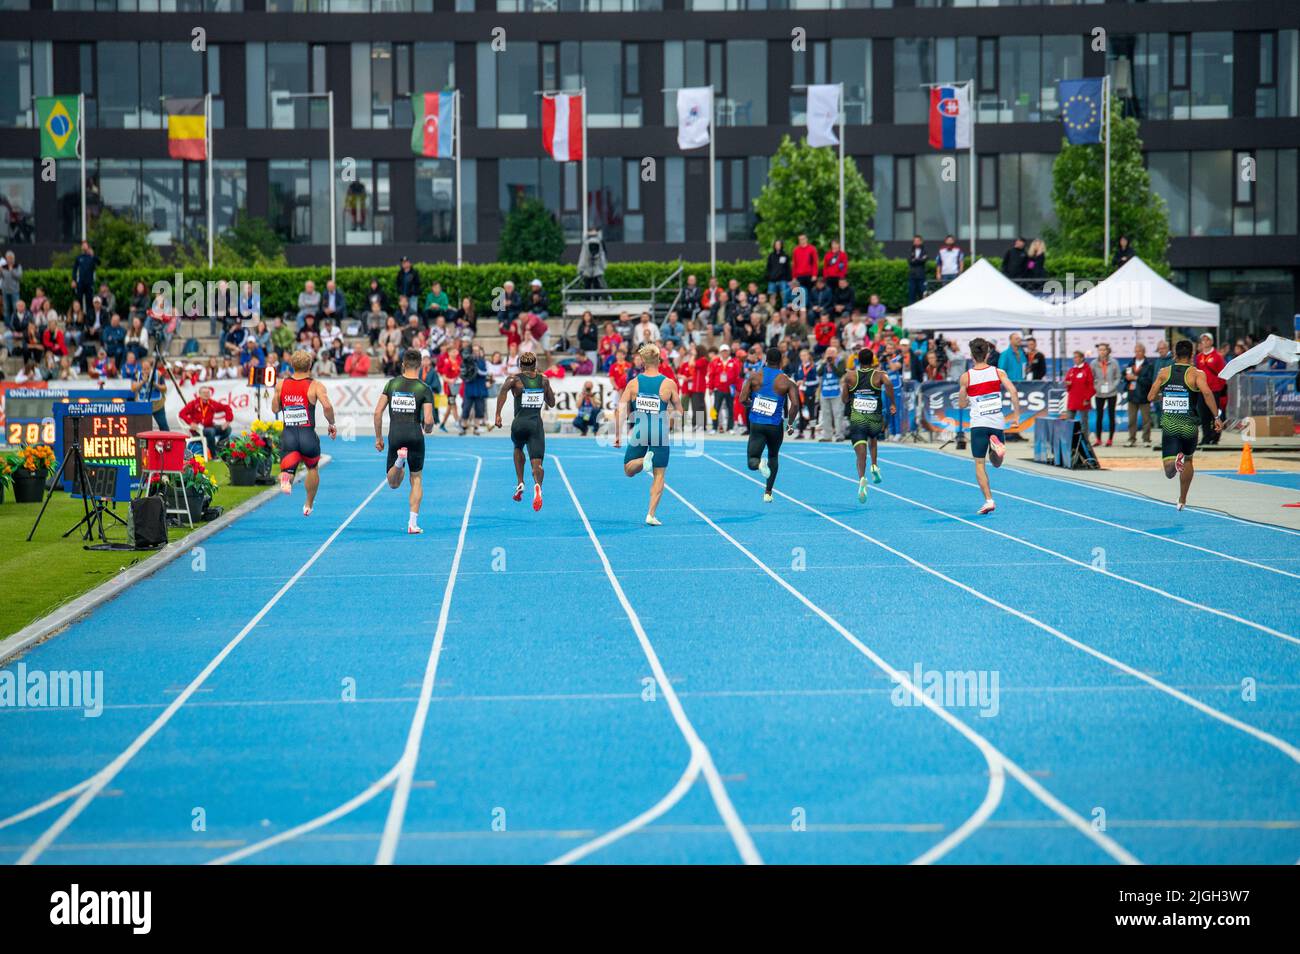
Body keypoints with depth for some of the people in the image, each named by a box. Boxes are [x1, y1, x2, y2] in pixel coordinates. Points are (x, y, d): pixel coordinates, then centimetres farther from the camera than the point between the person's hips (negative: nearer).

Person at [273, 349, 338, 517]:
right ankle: (308, 505, 36)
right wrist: (332, 424, -3)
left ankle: (285, 478, -36)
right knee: (312, 468, 26)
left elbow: (275, 409, 15)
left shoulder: (281, 385, 5)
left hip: (288, 435, 1)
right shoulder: (315, 386, -5)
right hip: (308, 436, -1)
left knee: (287, 471, 3)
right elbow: (327, 406, -19)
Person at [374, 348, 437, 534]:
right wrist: (428, 429, 15)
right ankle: (413, 523, 6)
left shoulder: (392, 384, 5)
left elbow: (377, 412, 3)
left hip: (395, 436, 1)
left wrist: (378, 437, 13)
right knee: (417, 479, 14)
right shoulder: (424, 389, -3)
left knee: (393, 484, 11)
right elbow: (428, 420, -9)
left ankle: (399, 459, -24)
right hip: (415, 435, -1)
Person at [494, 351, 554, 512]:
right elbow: (551, 403, 19)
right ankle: (537, 486, -39)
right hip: (537, 424, 0)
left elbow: (504, 389, -20)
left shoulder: (515, 378, 1)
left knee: (518, 449, 33)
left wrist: (498, 414, -19)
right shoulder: (544, 380, 10)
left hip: (520, 424, 0)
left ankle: (520, 483, 20)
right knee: (537, 464, -7)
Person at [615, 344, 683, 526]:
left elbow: (620, 410, -6)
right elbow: (679, 412, 4)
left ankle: (644, 460, -16)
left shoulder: (633, 383, -1)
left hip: (639, 433, 1)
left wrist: (618, 435, 2)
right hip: (660, 435, -1)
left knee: (628, 469, 17)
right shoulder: (669, 384, -4)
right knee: (659, 475, 9)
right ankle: (651, 515, 1)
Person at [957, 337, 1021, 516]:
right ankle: (996, 444, -16)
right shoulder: (998, 372, 3)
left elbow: (961, 404, 6)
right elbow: (1013, 391, -11)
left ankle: (989, 500, -11)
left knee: (979, 464, 2)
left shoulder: (965, 377, -1)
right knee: (997, 463, 18)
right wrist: (1016, 413, -2)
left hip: (978, 424, -2)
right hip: (998, 422, 2)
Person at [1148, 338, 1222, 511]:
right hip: (1189, 425, 0)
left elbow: (1150, 397, 4)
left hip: (1169, 424, 0)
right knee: (1188, 460, 27)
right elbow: (1207, 393, -19)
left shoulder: (1164, 372, 5)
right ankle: (1182, 500, 33)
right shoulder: (1196, 373, -3)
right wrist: (1216, 417, -14)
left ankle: (1176, 460, -39)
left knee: (1169, 472, -5)